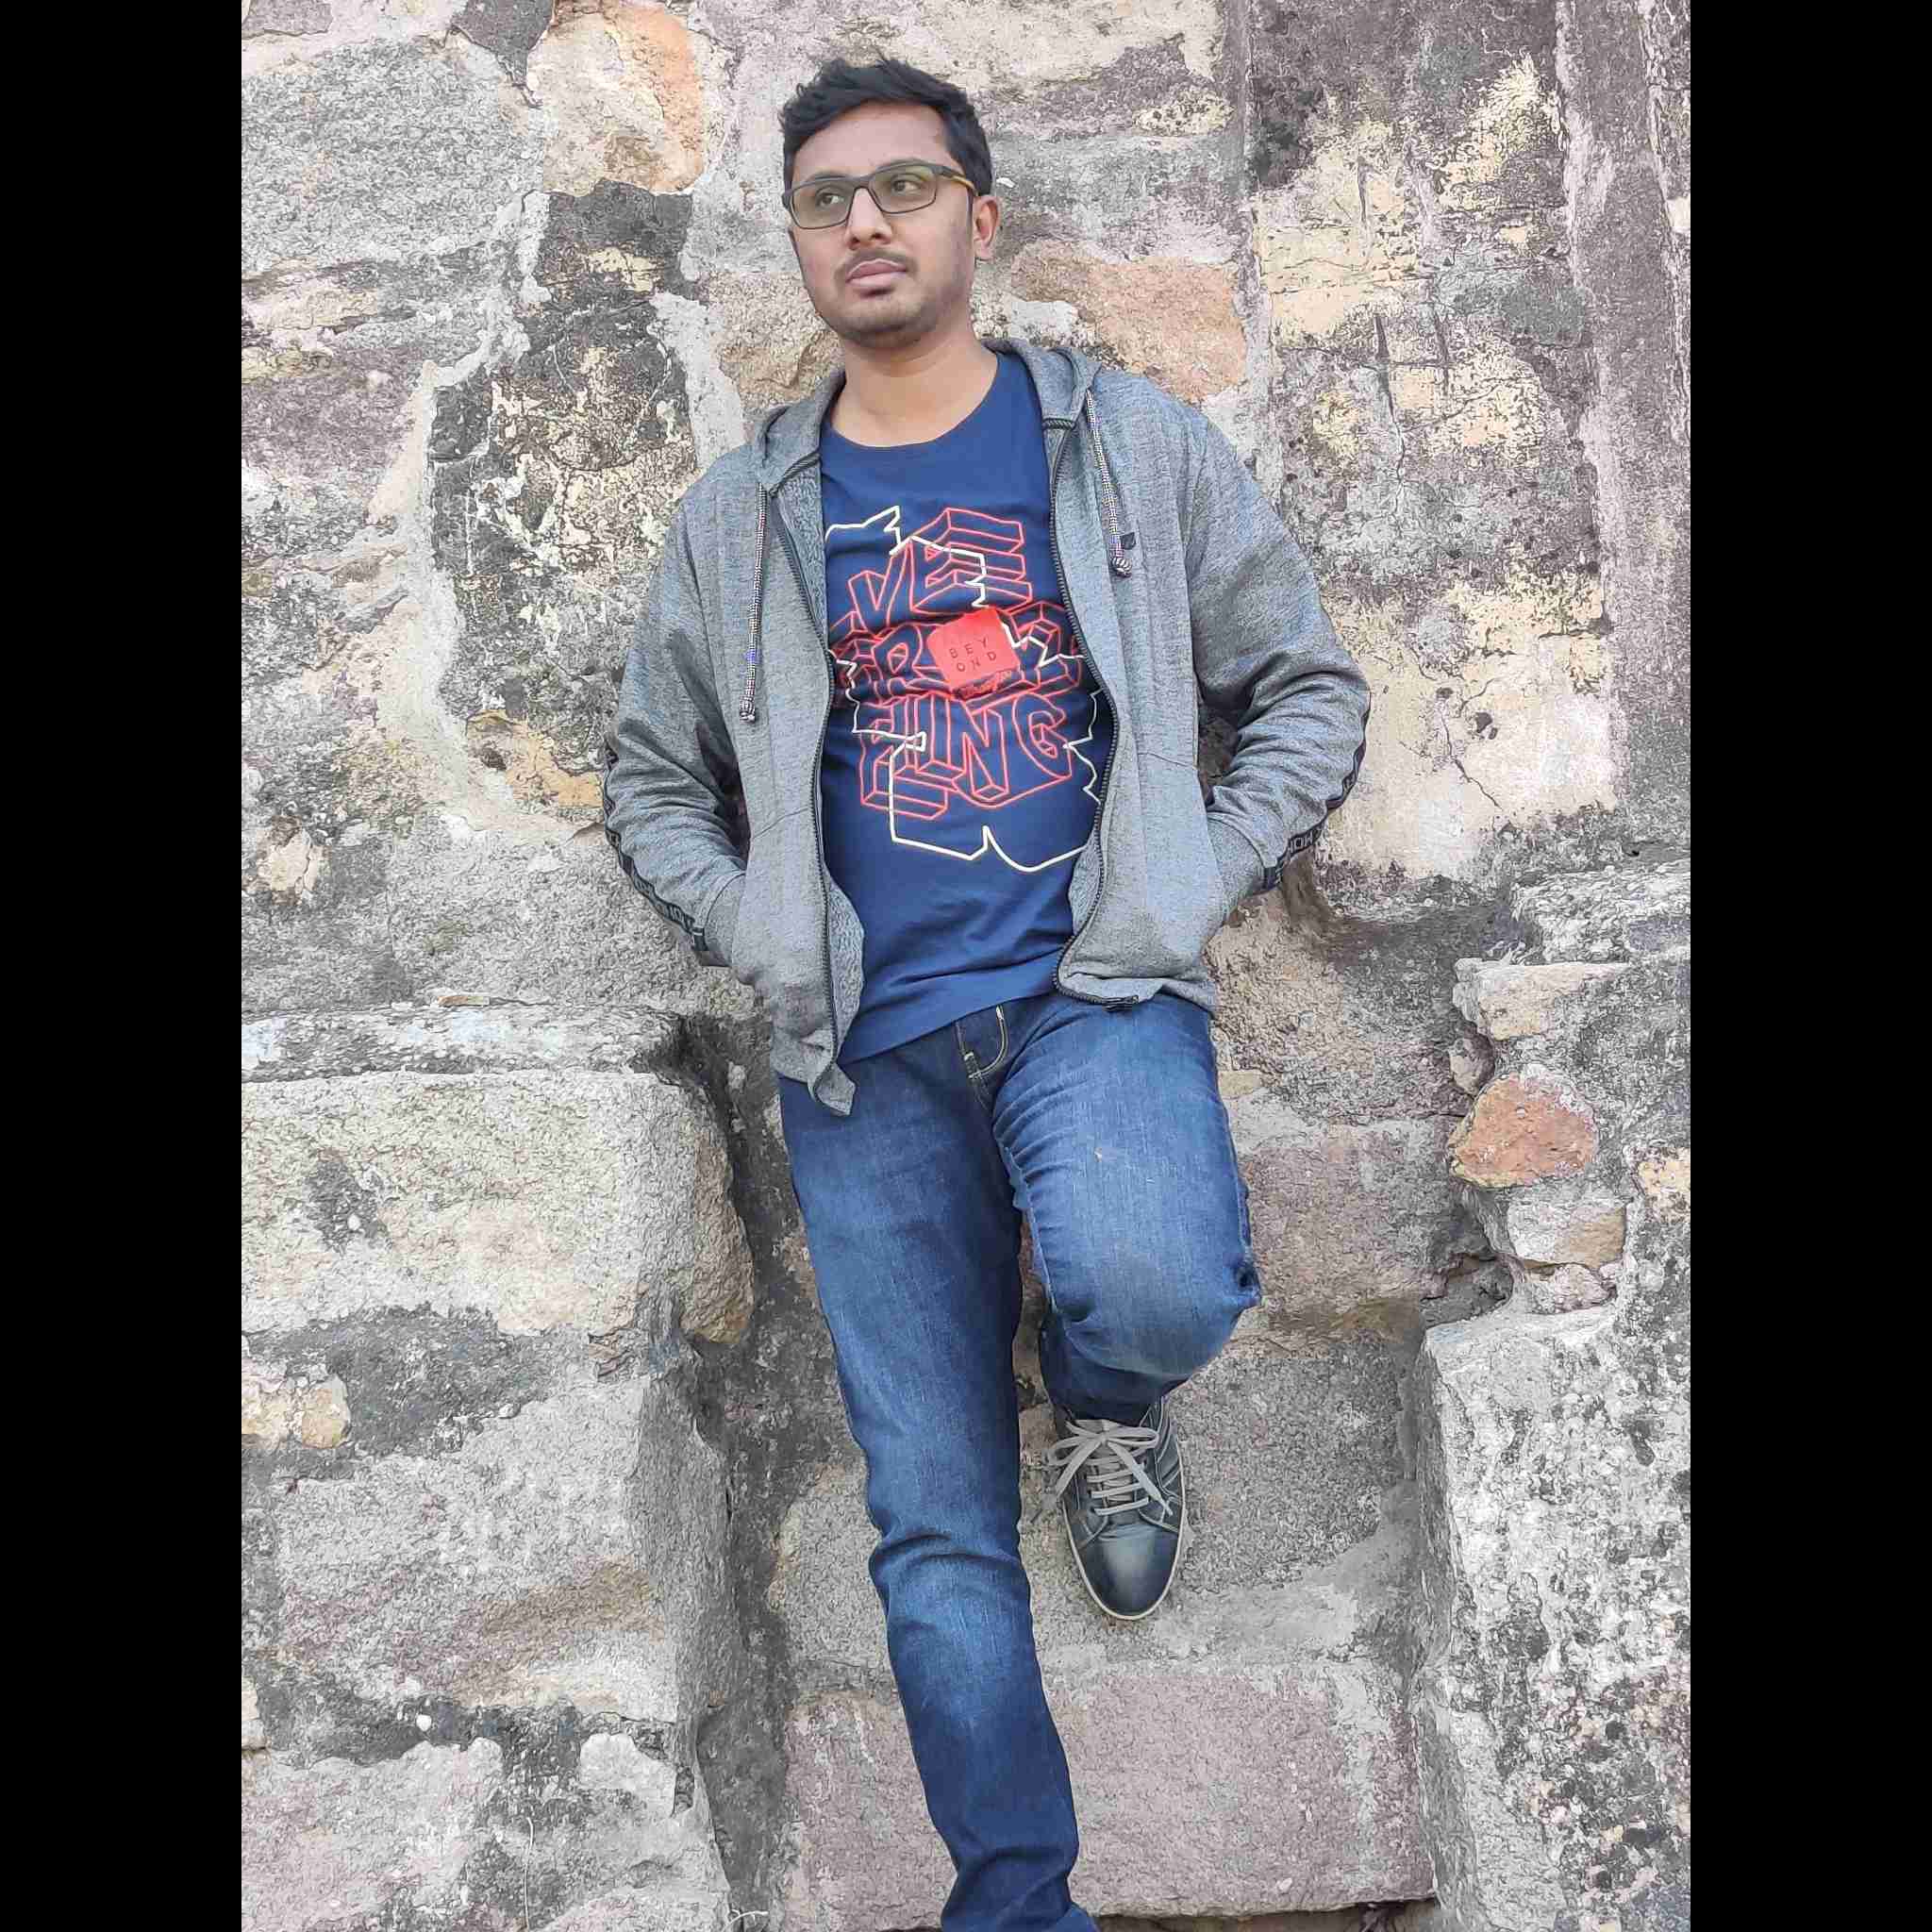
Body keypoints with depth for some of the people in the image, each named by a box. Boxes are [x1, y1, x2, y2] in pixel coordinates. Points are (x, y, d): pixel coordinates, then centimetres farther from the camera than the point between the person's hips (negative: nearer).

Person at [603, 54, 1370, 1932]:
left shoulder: (1136, 443, 7)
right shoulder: (738, 514, 12)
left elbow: (1308, 685, 11)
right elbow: (650, 776, 20)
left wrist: (1192, 887, -2)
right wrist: (763, 939, 3)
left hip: (1094, 992, -2)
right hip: (865, 1050, 2)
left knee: (1151, 1293, -33)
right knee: (937, 1531, 3)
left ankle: (1104, 1415, 5)